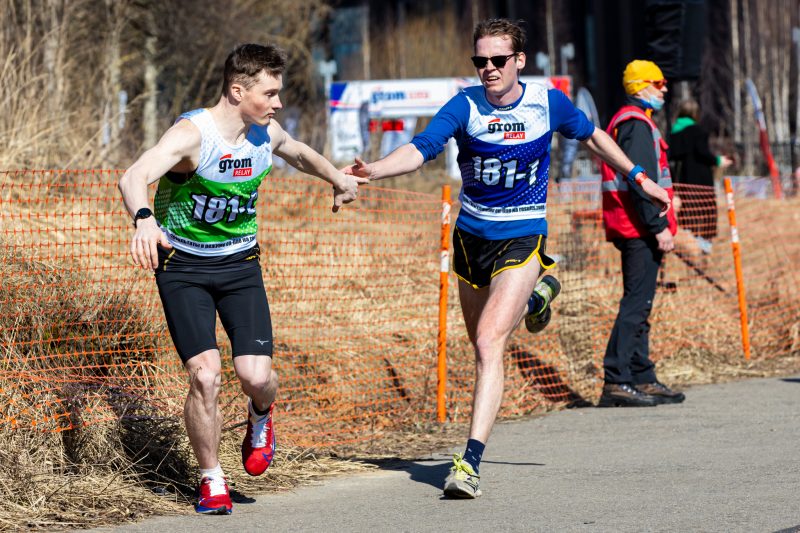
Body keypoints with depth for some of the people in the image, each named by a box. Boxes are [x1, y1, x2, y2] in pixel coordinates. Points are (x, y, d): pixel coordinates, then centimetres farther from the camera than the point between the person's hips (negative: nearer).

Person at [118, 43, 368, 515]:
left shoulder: (266, 135, -5)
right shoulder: (192, 134, -24)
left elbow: (302, 154, 22)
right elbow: (133, 178, -42)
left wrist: (339, 179, 34)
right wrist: (143, 219, -62)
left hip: (240, 263, 4)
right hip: (182, 266, -4)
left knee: (256, 376, -12)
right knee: (205, 375, -17)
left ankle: (261, 416, 26)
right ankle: (212, 480, 4)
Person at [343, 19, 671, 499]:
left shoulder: (548, 102, -7)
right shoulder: (465, 106, -10)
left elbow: (592, 136, 13)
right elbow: (422, 148, -24)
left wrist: (638, 177, 20)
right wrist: (374, 170, -43)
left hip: (522, 239, -3)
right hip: (471, 237, 3)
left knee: (489, 345, -18)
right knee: (483, 346, 18)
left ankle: (471, 461, -21)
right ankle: (535, 296, 52)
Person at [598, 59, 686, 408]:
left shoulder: (624, 121, 21)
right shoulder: (637, 124, -12)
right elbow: (641, 181, -20)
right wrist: (659, 227, -20)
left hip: (632, 231, 11)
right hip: (640, 231, -11)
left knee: (638, 305, 13)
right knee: (637, 304, -12)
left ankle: (642, 379, 18)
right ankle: (616, 382, -15)